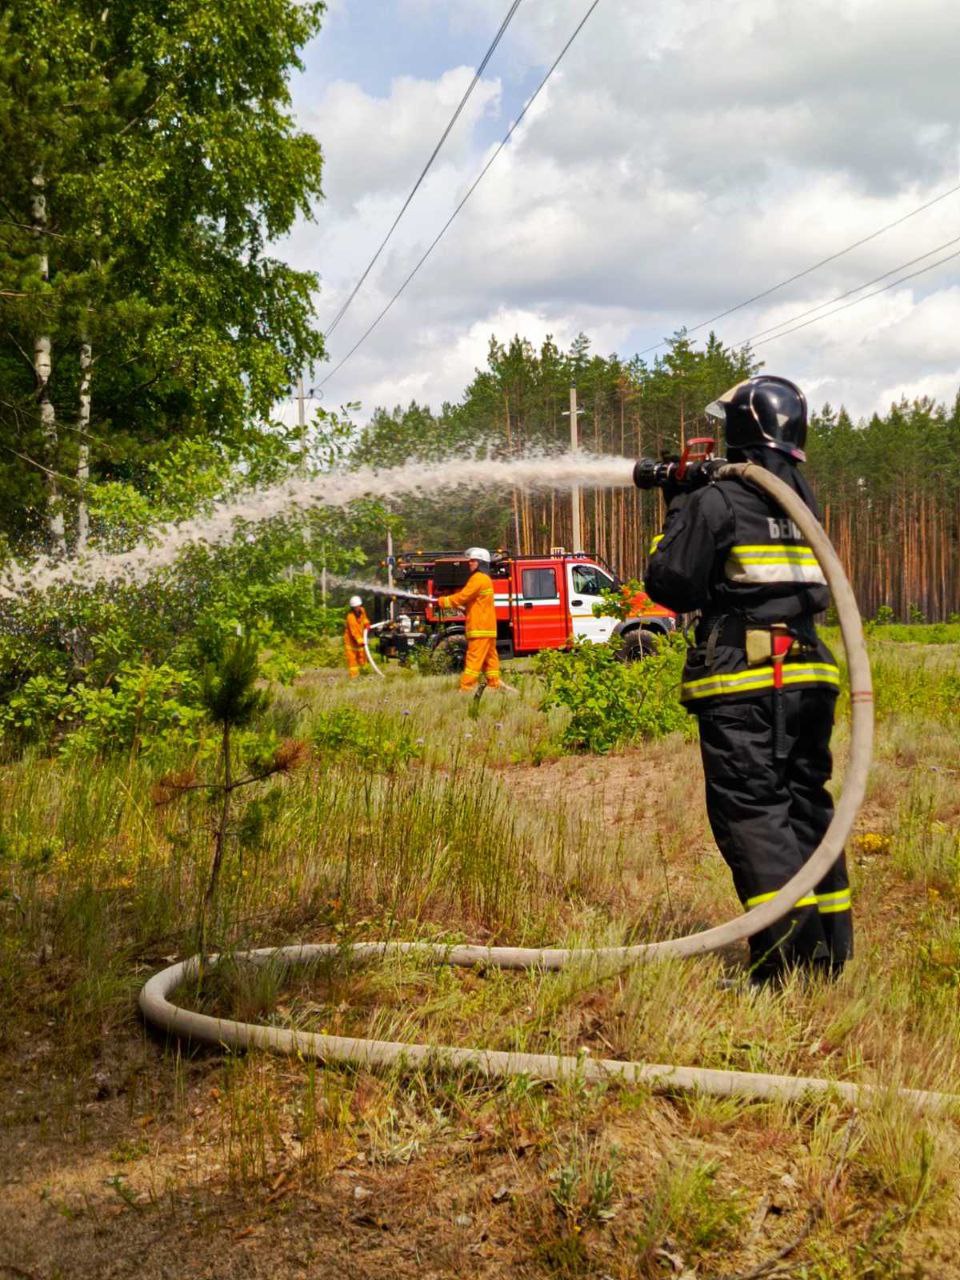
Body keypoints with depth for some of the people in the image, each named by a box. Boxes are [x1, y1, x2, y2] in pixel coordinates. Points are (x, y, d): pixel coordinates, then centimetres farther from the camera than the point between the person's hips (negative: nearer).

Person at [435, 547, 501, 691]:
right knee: (490, 659, 9)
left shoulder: (478, 578, -11)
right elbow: (466, 598, 20)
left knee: (473, 659, -11)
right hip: (487, 628, 10)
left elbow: (462, 597, -15)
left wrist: (442, 601, -6)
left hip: (480, 629, -10)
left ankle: (466, 688, -13)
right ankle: (495, 686, 9)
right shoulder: (484, 579, 22)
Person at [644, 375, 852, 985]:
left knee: (751, 810, -5)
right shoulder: (803, 499, 13)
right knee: (807, 803, 13)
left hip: (743, 685, -6)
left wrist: (677, 517, 10)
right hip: (807, 677, 7)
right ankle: (830, 946, 16)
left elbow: (673, 586, -6)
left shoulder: (713, 502, -8)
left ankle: (789, 953, -12)